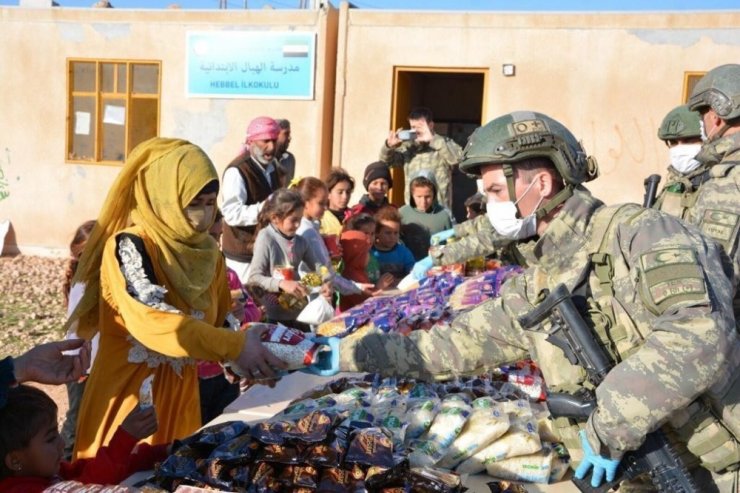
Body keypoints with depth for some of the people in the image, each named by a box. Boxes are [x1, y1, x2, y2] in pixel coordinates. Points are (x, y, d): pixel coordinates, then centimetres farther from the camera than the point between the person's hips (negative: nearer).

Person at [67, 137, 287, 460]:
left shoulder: (207, 251, 3)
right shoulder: (130, 246, -17)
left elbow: (221, 319, 8)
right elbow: (152, 321, -30)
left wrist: (251, 346, -11)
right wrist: (234, 347, -35)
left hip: (181, 392, 6)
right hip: (129, 392, -6)